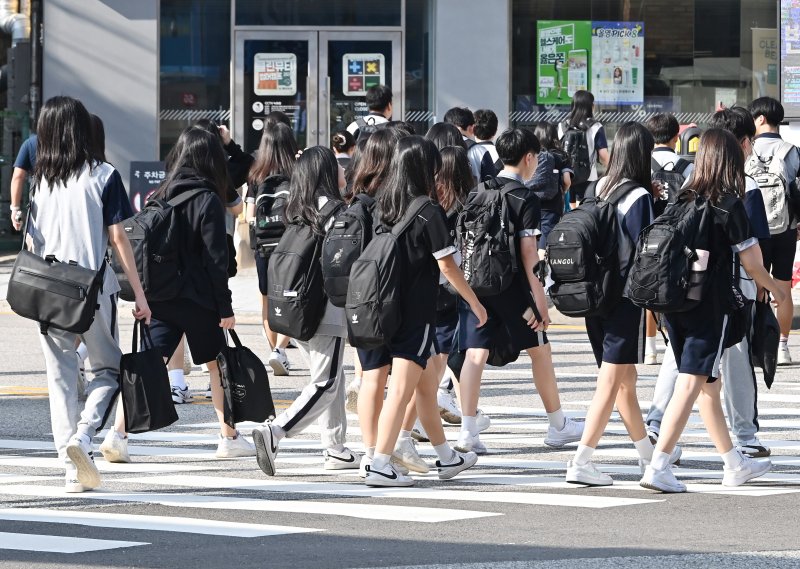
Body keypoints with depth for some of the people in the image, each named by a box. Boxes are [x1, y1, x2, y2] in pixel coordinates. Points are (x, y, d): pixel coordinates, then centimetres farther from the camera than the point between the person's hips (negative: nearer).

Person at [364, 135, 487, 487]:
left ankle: (446, 458, 30)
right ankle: (380, 465, -12)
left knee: (427, 383, 19)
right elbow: (446, 264, -12)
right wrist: (475, 302, -1)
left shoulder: (386, 208, 5)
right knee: (402, 389, -7)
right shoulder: (429, 213, -13)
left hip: (387, 308, 7)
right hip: (416, 312, -7)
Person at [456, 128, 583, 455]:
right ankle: (558, 426, 22)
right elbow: (528, 252, -14)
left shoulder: (477, 193, 8)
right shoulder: (525, 199, -9)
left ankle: (468, 431, -11)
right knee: (539, 350, 11)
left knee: (475, 354, -1)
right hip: (512, 287, -4)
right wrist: (540, 299, -13)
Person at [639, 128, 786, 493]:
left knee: (708, 385, 17)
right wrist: (775, 289, 12)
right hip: (709, 307, -6)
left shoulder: (681, 201, 6)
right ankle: (658, 467, -16)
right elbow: (752, 263, -5)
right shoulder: (729, 205, -9)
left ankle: (734, 464, 28)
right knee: (691, 385, -7)